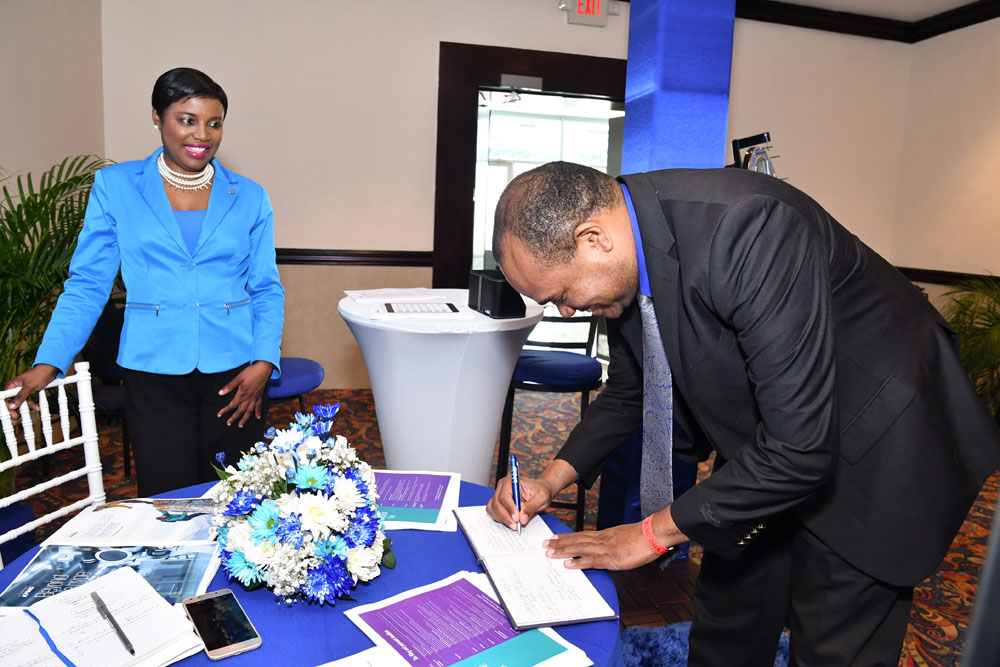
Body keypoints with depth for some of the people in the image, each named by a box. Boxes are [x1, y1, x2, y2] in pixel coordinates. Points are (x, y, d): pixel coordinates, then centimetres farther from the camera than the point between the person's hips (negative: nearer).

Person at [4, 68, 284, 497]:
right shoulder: (115, 186, 4)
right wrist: (47, 365, -4)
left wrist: (263, 363, -6)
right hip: (154, 373, 0)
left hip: (233, 373, 1)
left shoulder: (250, 197, 6)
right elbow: (87, 285, 5)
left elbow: (267, 291, 7)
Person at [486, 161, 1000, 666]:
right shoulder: (623, 256, -11)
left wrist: (655, 532, -24)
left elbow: (799, 445, -34)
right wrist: (556, 477, -8)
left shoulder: (749, 230, -36)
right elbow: (626, 391, 6)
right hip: (761, 441, 7)